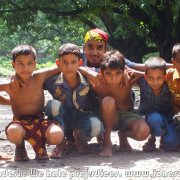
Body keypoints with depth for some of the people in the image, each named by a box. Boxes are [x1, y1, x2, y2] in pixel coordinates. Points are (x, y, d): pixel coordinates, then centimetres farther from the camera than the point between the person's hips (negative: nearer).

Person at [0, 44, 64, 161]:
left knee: (56, 136, -30)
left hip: (39, 120, 1)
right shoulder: (9, 85, -10)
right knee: (14, 133, -38)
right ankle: (20, 147, 1)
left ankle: (41, 146, 7)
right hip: (20, 122, -1)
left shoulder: (39, 77, -7)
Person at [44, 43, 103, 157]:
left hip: (82, 117, 0)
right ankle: (60, 142, -13)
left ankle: (79, 137, 5)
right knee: (53, 104, -32)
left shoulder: (87, 81, -16)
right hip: (62, 119, 0)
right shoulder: (52, 81, -16)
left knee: (96, 125, -34)